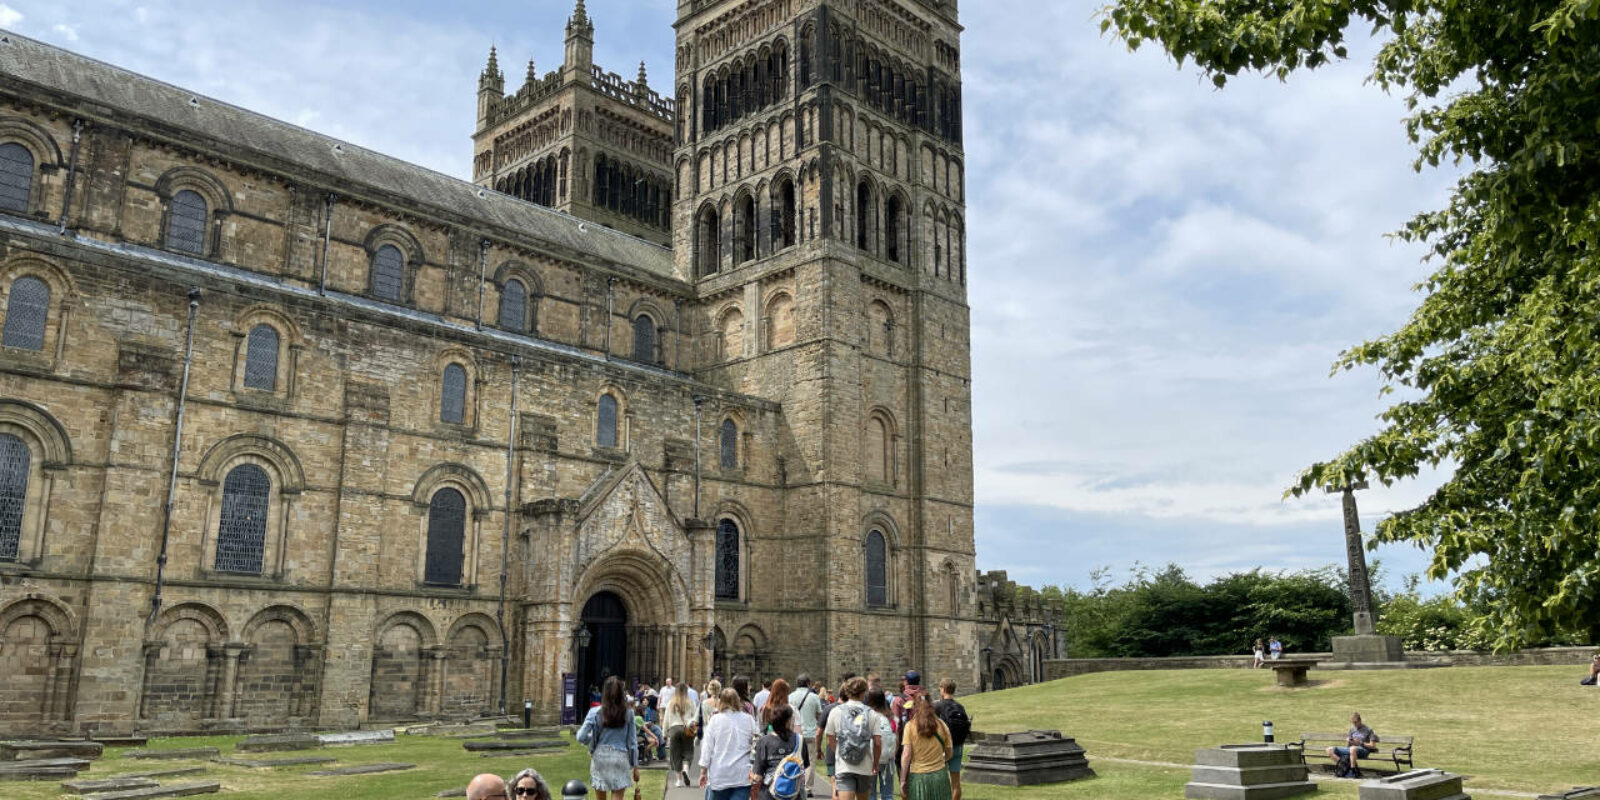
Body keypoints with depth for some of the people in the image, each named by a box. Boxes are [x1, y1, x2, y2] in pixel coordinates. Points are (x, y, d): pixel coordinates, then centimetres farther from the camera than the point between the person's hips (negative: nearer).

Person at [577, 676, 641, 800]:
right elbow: (632, 741, 2)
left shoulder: (595, 712, -4)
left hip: (600, 757, 1)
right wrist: (635, 766, 9)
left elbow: (581, 737, -8)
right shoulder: (628, 713, -1)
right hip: (620, 757, -1)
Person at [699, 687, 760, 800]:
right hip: (743, 776, 0)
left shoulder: (715, 720, -4)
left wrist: (703, 771, 7)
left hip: (719, 776, 0)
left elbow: (707, 748, -2)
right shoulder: (749, 720, -1)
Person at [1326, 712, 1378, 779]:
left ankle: (1353, 771, -32)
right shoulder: (1352, 729, 21)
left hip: (1363, 750, -6)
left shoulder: (1368, 730, 5)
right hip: (1349, 749, 6)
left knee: (1353, 748, -44)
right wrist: (1348, 741, -1)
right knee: (1330, 750, -12)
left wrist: (1361, 743, -11)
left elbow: (1372, 746, -2)